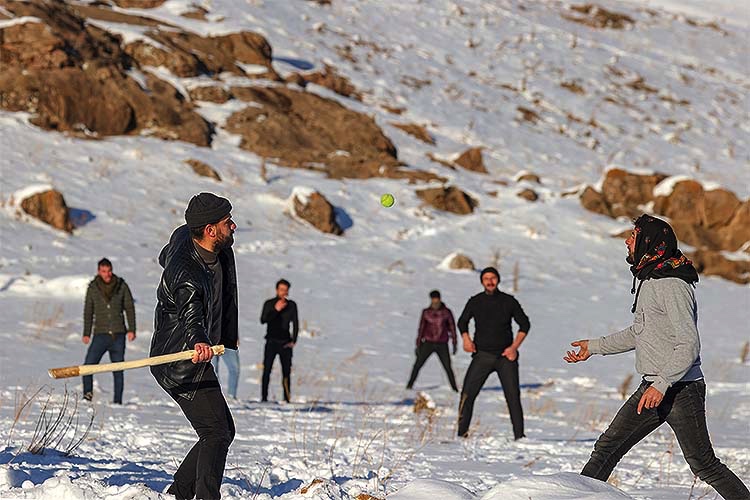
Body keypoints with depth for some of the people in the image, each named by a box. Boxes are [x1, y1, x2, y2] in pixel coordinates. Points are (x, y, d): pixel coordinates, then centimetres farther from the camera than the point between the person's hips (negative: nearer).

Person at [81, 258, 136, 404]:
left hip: (118, 335, 0)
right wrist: (86, 333, 5)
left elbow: (130, 308, 7)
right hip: (100, 334, 0)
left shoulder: (122, 286, 2)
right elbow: (88, 311, 10)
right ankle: (88, 394, -2)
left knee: (118, 370, 4)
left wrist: (131, 329, -1)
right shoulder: (93, 288, 3)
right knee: (88, 366, -15)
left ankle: (117, 401, 11)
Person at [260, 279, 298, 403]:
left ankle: (287, 398, 1)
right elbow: (263, 320, -8)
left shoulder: (291, 305, 7)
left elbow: (295, 324, 10)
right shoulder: (269, 304, 2)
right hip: (271, 341, -1)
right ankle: (264, 397, -5)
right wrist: (276, 310, -18)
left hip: (285, 343, 1)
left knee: (286, 371, -2)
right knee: (267, 370, -7)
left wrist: (293, 341, 2)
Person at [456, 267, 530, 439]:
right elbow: (462, 322, 19)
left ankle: (519, 435, 3)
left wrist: (514, 347, -3)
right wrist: (465, 338, -1)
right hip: (482, 355, 0)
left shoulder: (509, 301, 2)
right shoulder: (475, 302, 4)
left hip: (506, 355, 0)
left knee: (513, 396, -4)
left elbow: (524, 324, 8)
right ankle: (462, 433, -7)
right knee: (467, 393, -12)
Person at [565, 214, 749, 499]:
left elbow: (689, 345, -23)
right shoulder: (649, 279, 13)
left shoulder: (672, 286, -18)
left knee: (703, 465, -6)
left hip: (680, 389, -9)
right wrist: (594, 347, 31)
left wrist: (662, 385, -29)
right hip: (652, 387, 10)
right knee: (607, 448, 8)